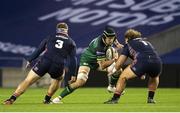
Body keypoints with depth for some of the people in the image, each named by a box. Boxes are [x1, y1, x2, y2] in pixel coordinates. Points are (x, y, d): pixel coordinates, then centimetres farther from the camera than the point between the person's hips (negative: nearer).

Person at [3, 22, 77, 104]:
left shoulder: (49, 39, 22)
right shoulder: (71, 43, 21)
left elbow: (38, 51, 17)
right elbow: (73, 60, 15)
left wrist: (29, 61, 20)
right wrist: (73, 75, 16)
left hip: (44, 62, 0)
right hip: (58, 66, 0)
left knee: (27, 81, 2)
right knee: (57, 79, 34)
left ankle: (12, 98, -12)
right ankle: (47, 99, 30)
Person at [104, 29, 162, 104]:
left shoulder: (128, 44, 24)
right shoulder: (146, 42, 38)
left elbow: (119, 63, 20)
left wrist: (115, 70, 43)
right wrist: (143, 73, 54)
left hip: (142, 62, -5)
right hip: (157, 63, 5)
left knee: (123, 77, 13)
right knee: (155, 77, 38)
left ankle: (115, 99, 9)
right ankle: (150, 98, 32)